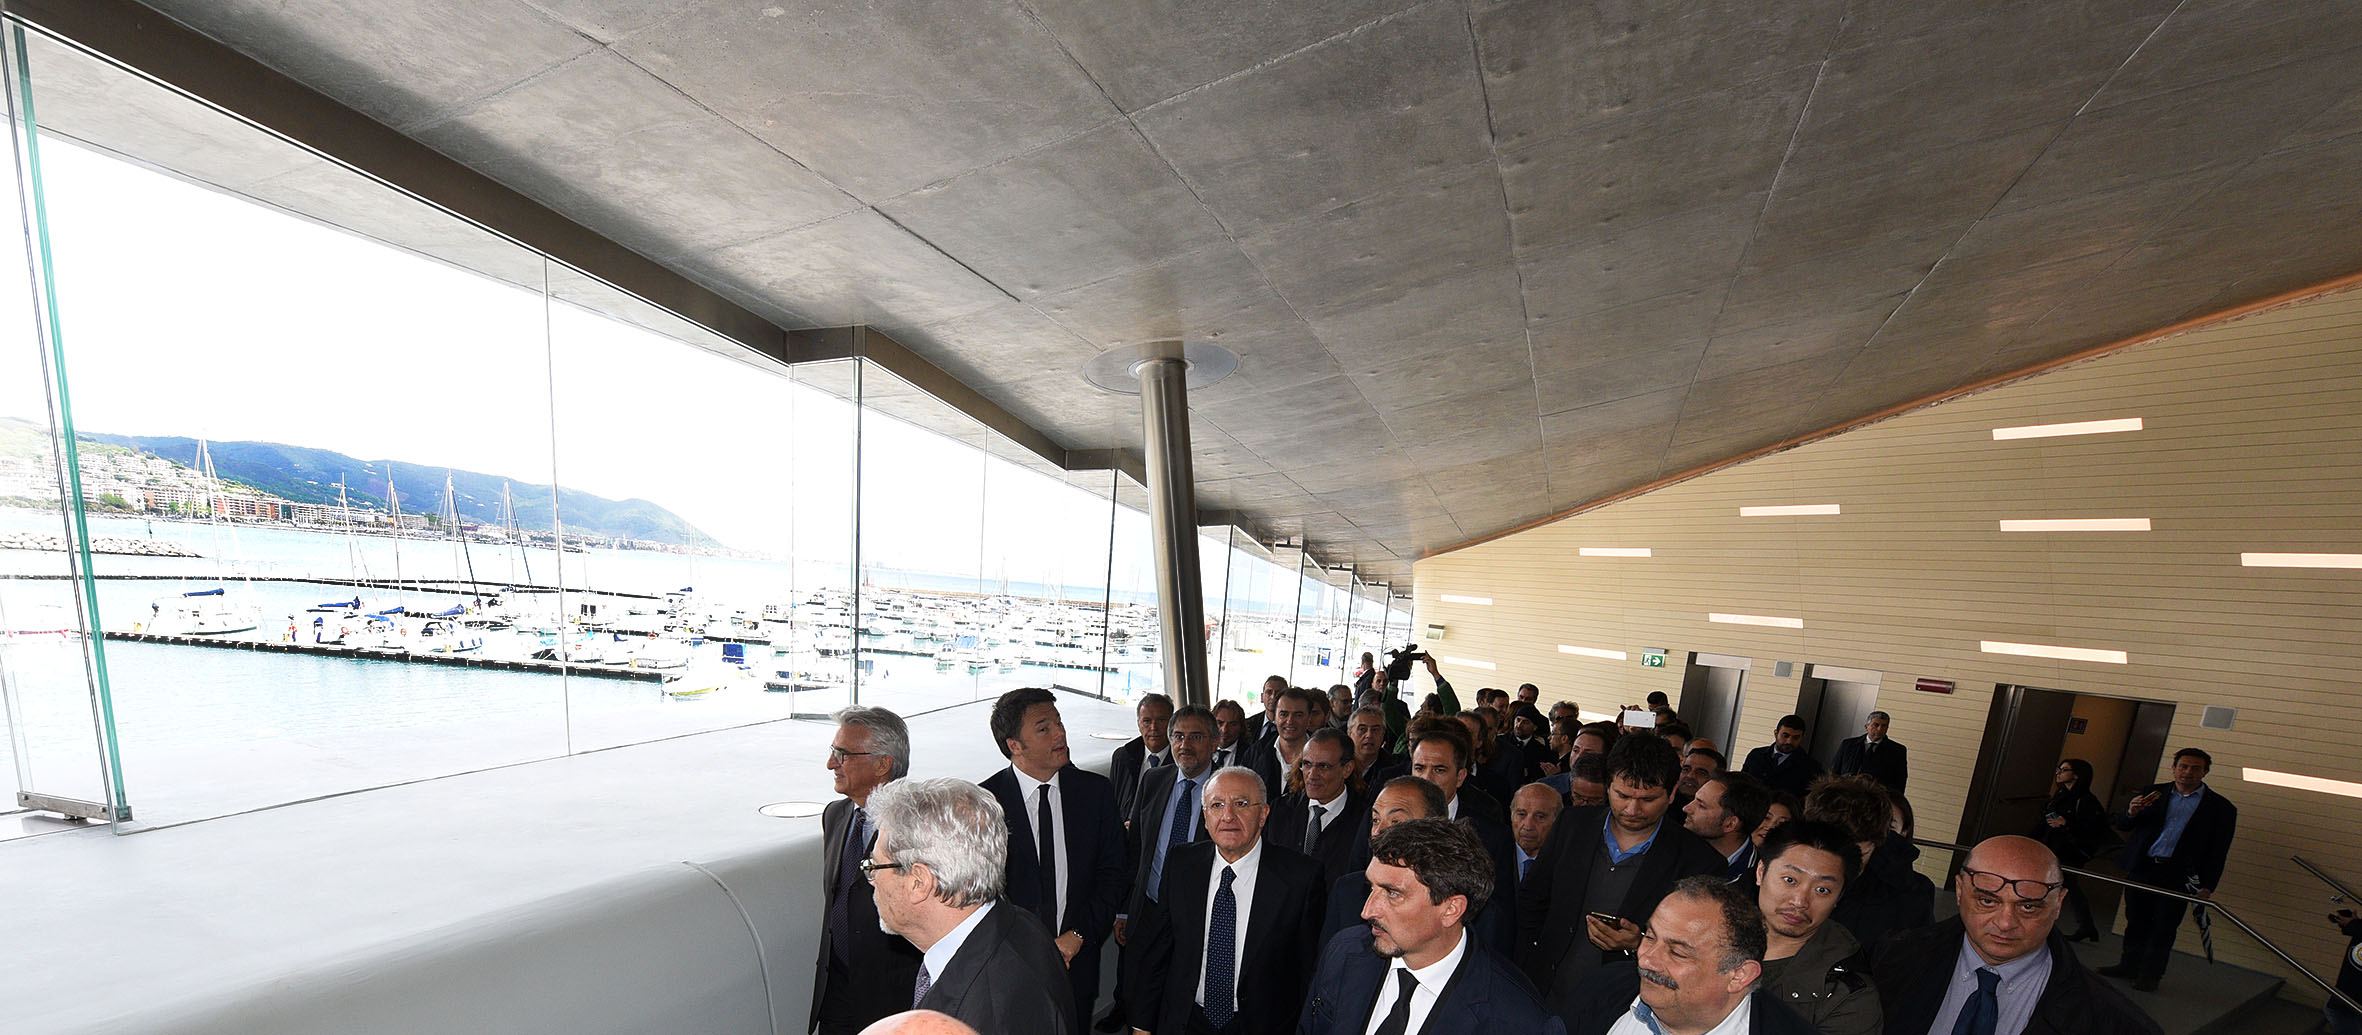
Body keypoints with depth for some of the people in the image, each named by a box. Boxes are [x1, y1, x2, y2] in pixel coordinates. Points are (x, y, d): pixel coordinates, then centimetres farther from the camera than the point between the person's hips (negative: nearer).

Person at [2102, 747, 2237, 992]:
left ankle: (2150, 975, 14)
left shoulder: (2221, 807, 4)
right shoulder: (2152, 793, 9)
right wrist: (2131, 813, -12)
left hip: (2177, 877, -2)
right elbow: (2121, 825, 10)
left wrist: (2208, 885, -5)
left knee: (2164, 927, 3)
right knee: (2136, 921, 10)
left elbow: (2218, 852, 2)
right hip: (2141, 868, 2)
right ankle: (2130, 966, 21)